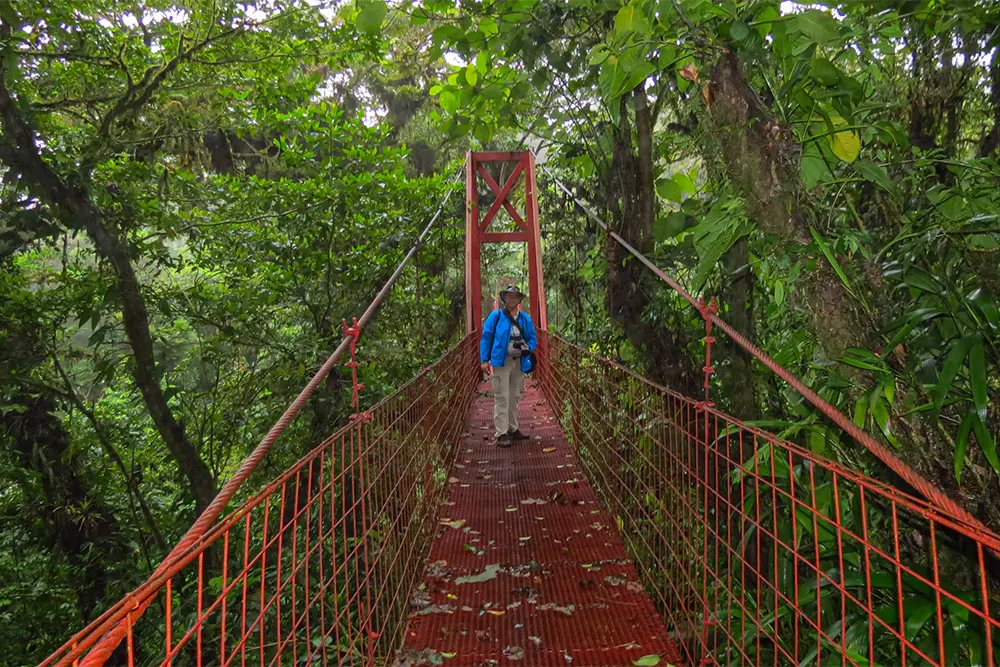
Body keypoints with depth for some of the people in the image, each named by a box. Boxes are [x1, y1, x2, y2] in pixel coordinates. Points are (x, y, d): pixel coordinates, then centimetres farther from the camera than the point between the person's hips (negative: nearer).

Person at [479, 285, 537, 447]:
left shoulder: (525, 319, 10)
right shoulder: (495, 316, -2)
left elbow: (533, 338, 14)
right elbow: (486, 338, -3)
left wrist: (527, 347, -8)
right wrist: (484, 360, -10)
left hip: (519, 362, 5)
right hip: (501, 361, -5)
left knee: (514, 397, 15)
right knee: (501, 398, -7)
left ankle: (513, 429, 27)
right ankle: (501, 434, -5)